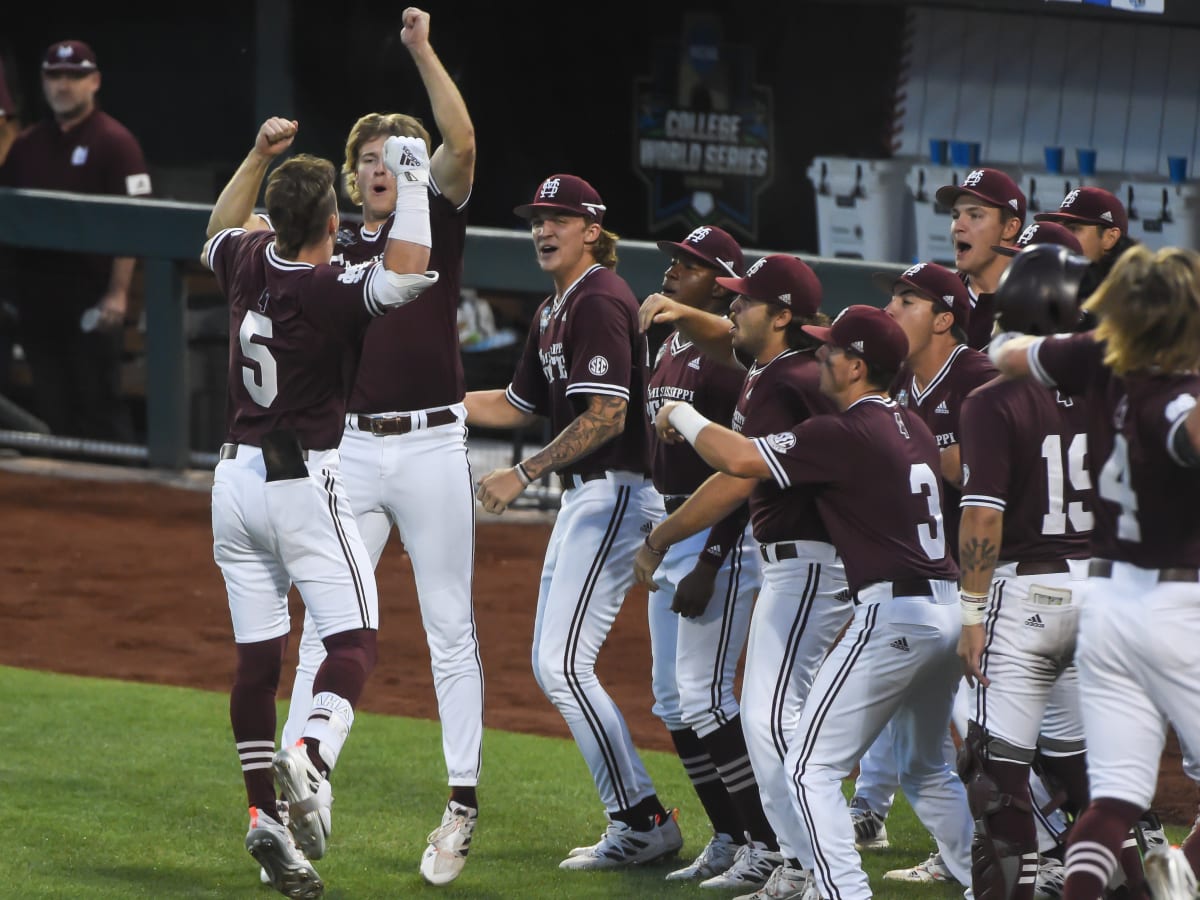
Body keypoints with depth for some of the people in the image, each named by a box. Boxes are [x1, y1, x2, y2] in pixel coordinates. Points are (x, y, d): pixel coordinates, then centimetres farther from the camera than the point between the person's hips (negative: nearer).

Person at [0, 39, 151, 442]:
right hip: (37, 294, 6)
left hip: (91, 288, -6)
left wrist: (118, 292, -17)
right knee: (52, 405, 9)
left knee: (100, 401, -5)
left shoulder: (115, 142, -5)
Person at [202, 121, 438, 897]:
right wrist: (413, 183, -22)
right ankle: (311, 760, -31)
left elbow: (215, 235, 26)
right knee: (354, 637, -5)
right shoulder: (332, 290, -18)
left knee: (258, 653, 7)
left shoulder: (249, 261, 2)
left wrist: (258, 156, 29)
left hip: (236, 478, 7)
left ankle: (264, 813, 4)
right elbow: (407, 274, -34)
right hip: (303, 482, -6)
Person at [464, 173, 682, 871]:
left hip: (614, 493, -11)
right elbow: (519, 406, 24)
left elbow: (605, 417, -22)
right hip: (583, 498, 11)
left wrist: (523, 475, -19)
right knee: (553, 665, 12)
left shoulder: (601, 301, -15)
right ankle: (636, 823, 15)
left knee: (564, 665, -14)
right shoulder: (554, 311, 17)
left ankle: (645, 821, -10)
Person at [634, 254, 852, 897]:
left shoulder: (785, 386, -19)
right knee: (768, 714, 16)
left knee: (771, 715, -18)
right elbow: (727, 340, 33)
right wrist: (683, 314, 10)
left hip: (807, 565, -11)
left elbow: (737, 482, -24)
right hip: (792, 565, 11)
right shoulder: (773, 363, 11)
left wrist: (656, 542, -17)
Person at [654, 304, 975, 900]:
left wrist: (682, 416, 1)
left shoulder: (845, 435, -12)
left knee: (811, 766, -5)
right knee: (925, 769, 25)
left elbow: (740, 459, -16)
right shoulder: (913, 428, 13)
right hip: (949, 612, 9)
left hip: (893, 616, -9)